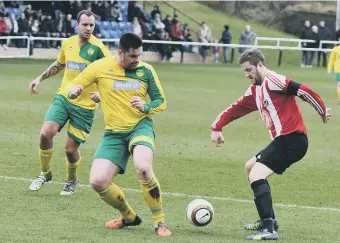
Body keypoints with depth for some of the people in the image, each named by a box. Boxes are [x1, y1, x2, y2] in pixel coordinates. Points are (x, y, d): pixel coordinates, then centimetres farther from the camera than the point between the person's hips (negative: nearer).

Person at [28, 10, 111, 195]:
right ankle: (45, 173, 7)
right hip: (63, 98, 4)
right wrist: (39, 79, 20)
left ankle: (71, 180, 28)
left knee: (71, 149, -1)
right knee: (46, 133, -16)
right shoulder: (67, 44, 4)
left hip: (84, 105, -4)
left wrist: (102, 93, -30)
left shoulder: (98, 48, -12)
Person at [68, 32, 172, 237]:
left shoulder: (146, 70, -1)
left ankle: (160, 222, -16)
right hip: (114, 133, 2)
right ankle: (129, 216, 15)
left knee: (143, 168, -33)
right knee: (98, 181, -13)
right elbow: (73, 88, 4)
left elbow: (161, 102, 6)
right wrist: (74, 91, -21)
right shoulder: (100, 67, -3)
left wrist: (145, 107, -16)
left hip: (140, 126, -2)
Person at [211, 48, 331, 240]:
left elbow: (304, 91, -20)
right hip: (283, 140, 10)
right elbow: (236, 109, 24)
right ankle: (268, 219, 29)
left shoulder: (273, 80, -13)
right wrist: (217, 127, 17)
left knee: (256, 175, -18)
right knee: (250, 167, 25)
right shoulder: (255, 91, 17)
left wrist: (323, 111, -17)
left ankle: (269, 230, -25)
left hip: (292, 138, -10)